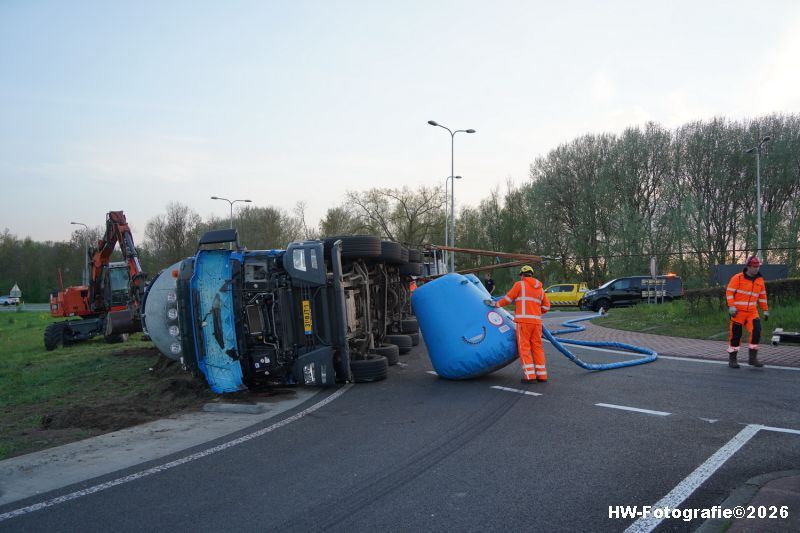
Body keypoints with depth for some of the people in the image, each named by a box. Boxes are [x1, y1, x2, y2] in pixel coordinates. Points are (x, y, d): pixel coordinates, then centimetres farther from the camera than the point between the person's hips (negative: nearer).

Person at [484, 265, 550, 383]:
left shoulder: (520, 285, 2)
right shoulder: (540, 288, 18)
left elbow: (508, 298, 3)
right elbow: (546, 306, 19)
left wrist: (496, 304, 15)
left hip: (524, 320, -5)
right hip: (536, 321, 5)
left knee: (524, 347, -2)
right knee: (537, 347, 10)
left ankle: (529, 375, -7)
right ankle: (542, 375, 11)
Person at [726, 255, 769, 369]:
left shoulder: (760, 280, 9)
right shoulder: (737, 278, -8)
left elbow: (762, 296, 17)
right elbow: (729, 292, -9)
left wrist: (765, 310, 15)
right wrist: (731, 306, -17)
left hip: (752, 312, 4)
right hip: (738, 311, -4)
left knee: (756, 331, -12)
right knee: (736, 335, -1)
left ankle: (753, 358, -1)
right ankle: (732, 359, 10)